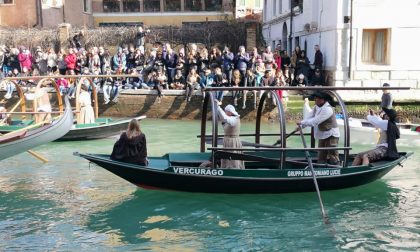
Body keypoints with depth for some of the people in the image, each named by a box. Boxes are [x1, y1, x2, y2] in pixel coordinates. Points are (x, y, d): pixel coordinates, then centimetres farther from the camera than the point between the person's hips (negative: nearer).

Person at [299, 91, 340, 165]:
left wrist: (302, 122, -23)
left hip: (331, 135, -9)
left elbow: (315, 121, -29)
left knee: (333, 159, -7)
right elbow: (310, 117, 0)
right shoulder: (317, 107, 5)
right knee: (321, 159, 16)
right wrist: (301, 126, -14)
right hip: (322, 135, 9)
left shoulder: (327, 109, -24)